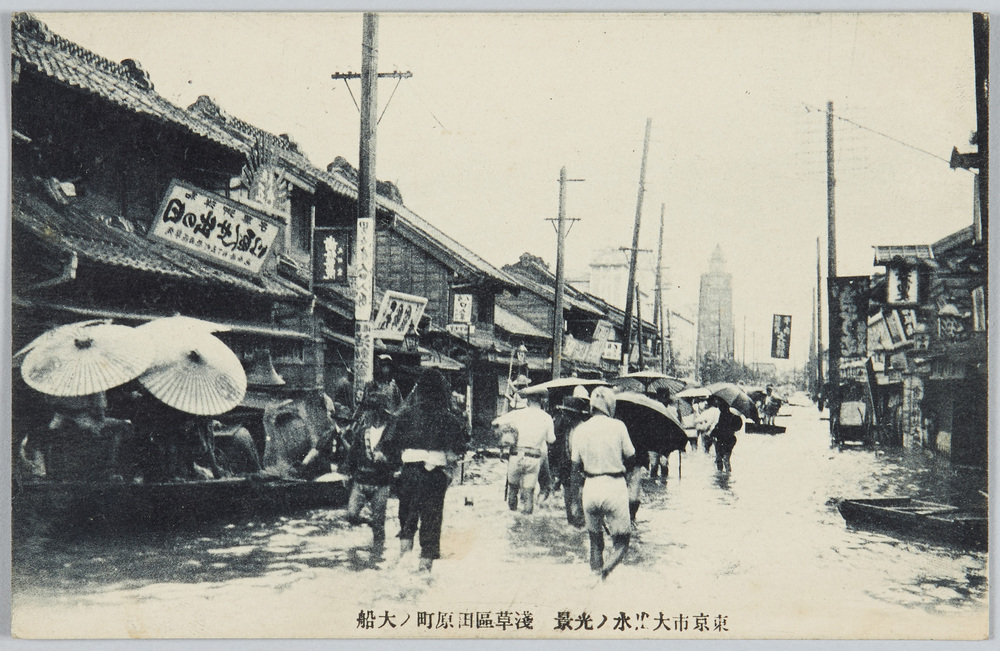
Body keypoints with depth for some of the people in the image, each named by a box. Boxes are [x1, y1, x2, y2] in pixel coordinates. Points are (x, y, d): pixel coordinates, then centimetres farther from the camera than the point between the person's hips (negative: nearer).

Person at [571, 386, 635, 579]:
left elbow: (576, 466, 7)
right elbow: (631, 458, 1)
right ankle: (607, 569, -19)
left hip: (591, 488, 3)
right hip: (615, 487, -3)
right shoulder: (618, 426, -5)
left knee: (595, 540, 18)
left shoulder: (580, 430, 2)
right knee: (621, 541, 7)